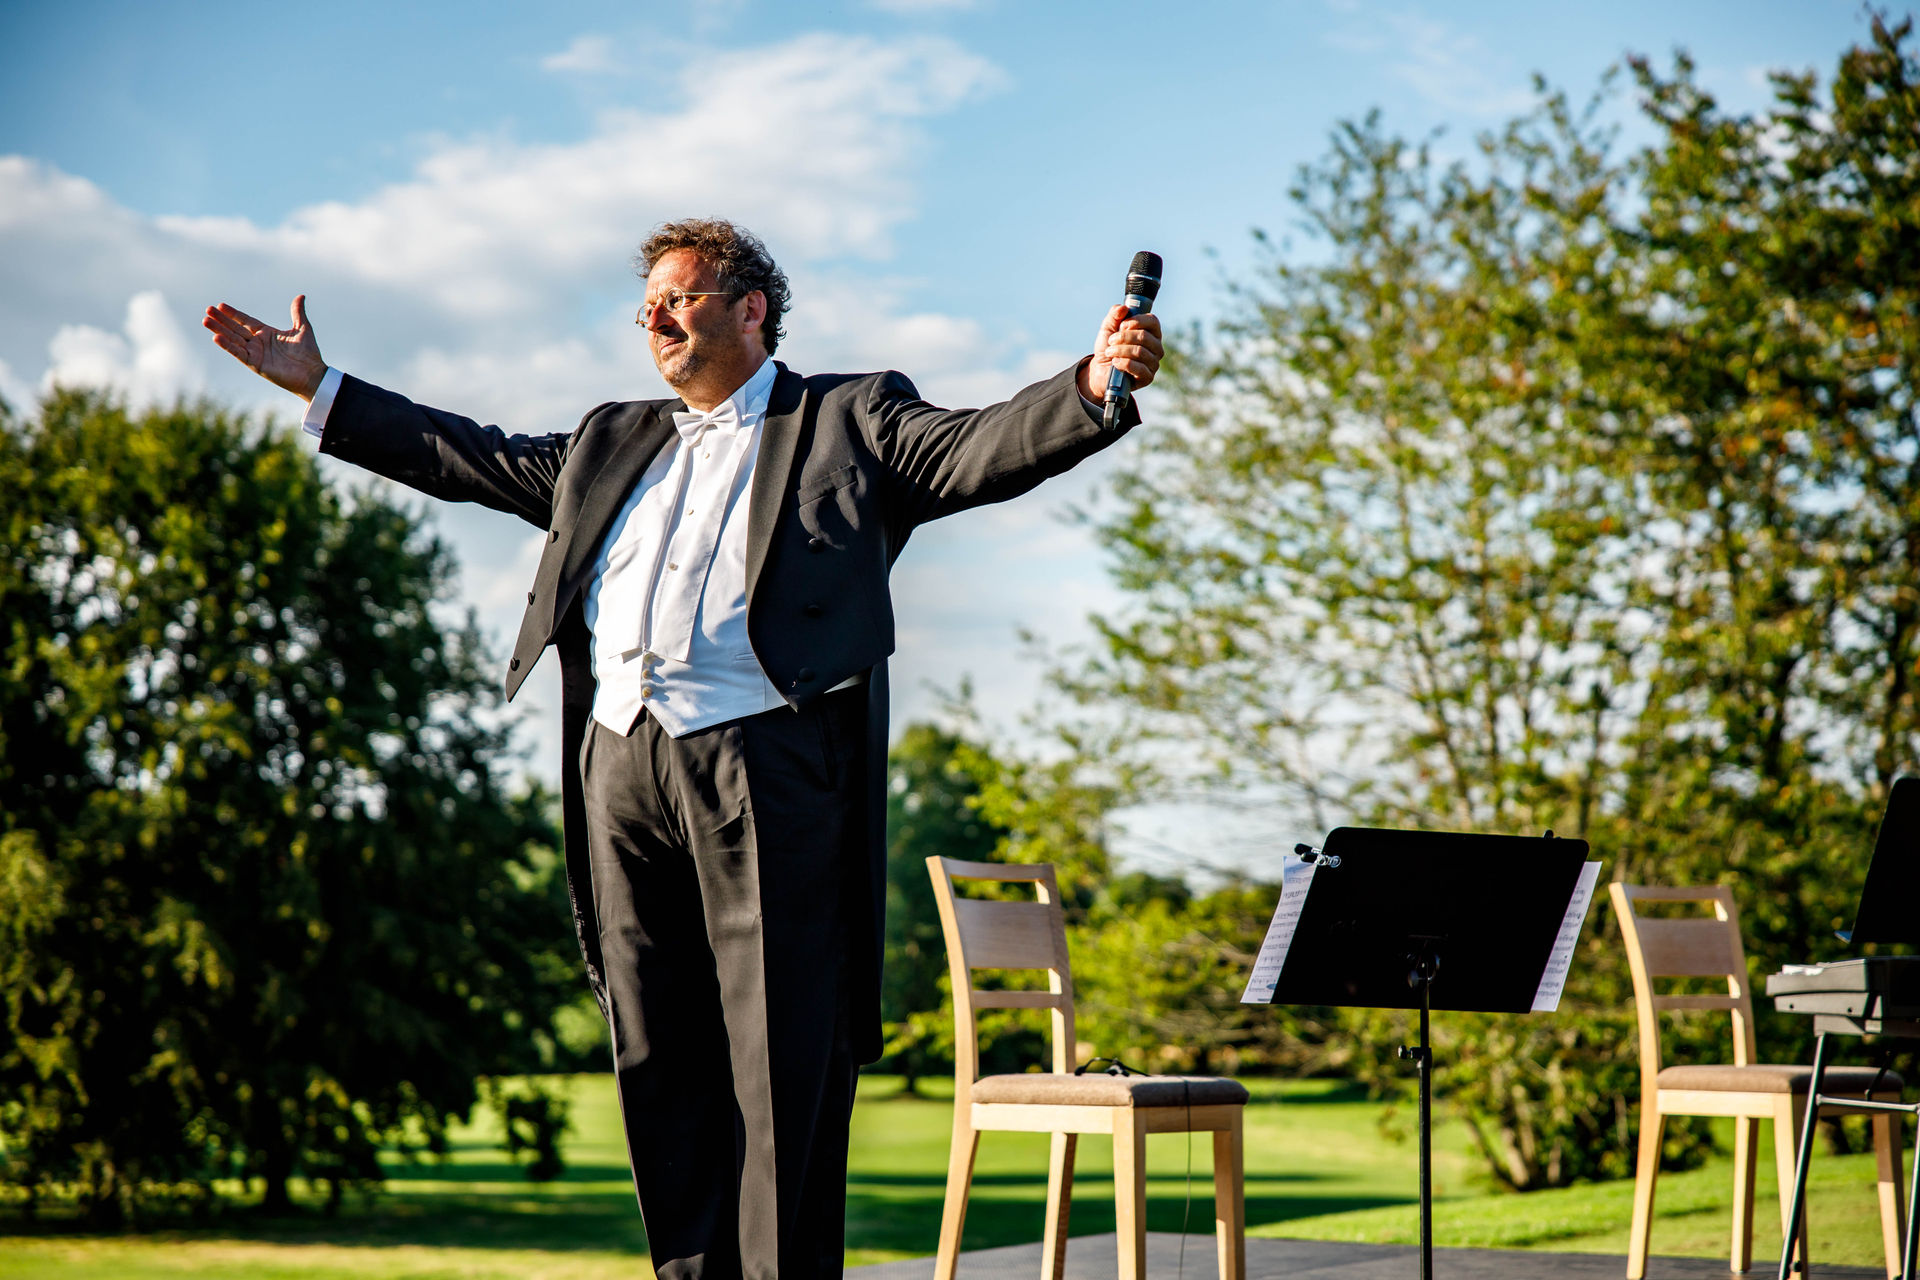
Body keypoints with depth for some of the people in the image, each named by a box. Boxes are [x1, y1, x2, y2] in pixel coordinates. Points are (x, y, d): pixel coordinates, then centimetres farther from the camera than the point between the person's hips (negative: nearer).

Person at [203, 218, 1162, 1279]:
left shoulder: (851, 419, 10)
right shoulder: (609, 444, 27)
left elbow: (980, 451, -3)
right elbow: (479, 461, 33)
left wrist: (1094, 386, -21)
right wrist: (319, 388, 33)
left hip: (766, 767, -6)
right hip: (623, 767, 6)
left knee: (783, 1062, -7)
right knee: (659, 1062, 6)